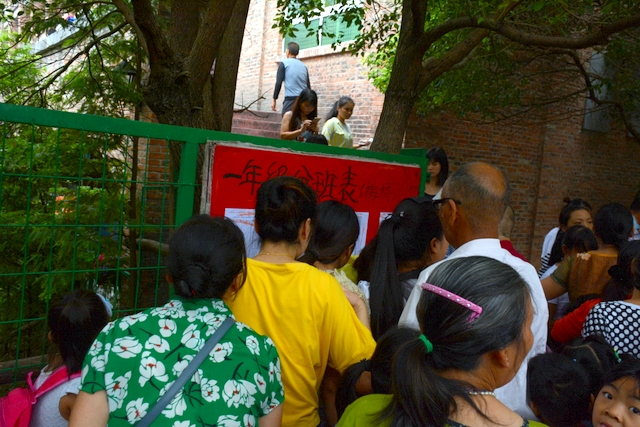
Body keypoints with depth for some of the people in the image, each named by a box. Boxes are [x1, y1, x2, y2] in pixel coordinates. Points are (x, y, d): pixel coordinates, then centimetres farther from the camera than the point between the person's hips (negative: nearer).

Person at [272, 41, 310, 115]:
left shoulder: (284, 63, 4)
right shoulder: (304, 66, 18)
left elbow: (278, 83, -3)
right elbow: (308, 86, 17)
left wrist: (274, 100, 2)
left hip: (290, 99, -5)